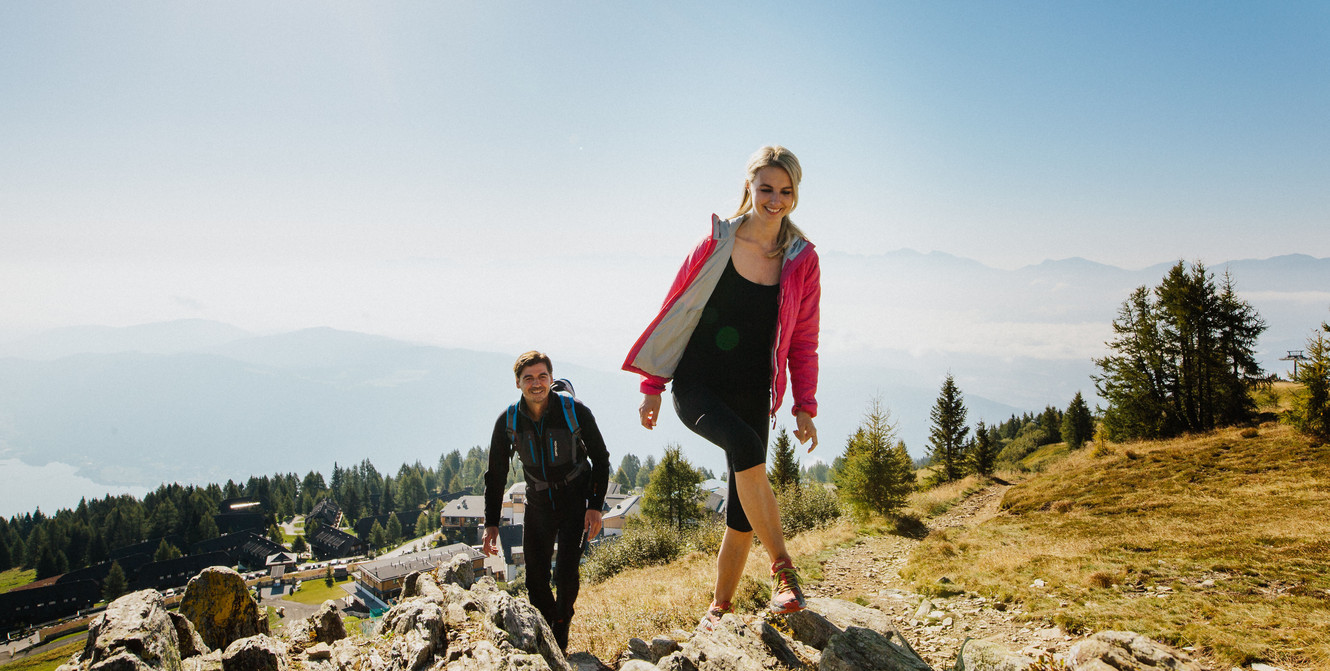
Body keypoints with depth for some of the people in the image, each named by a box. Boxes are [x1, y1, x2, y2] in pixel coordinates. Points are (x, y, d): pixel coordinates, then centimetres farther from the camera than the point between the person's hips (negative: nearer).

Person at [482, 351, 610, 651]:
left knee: (567, 573, -12)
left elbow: (601, 460, -6)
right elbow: (496, 476, 0)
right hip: (538, 505, 3)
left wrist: (596, 506, -14)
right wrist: (491, 523, -4)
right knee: (535, 580, 1)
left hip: (576, 502, -2)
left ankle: (560, 637, 13)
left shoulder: (575, 412, -18)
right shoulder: (508, 421, -12)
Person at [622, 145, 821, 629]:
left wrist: (804, 407, 0)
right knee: (746, 446, -32)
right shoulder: (715, 244, -3)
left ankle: (719, 607, 21)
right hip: (696, 385, -2)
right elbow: (675, 312, 4)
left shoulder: (802, 261, 2)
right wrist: (652, 387, 4)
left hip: (751, 395, 2)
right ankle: (783, 569, -20)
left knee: (742, 513, 1)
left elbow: (803, 341, 8)